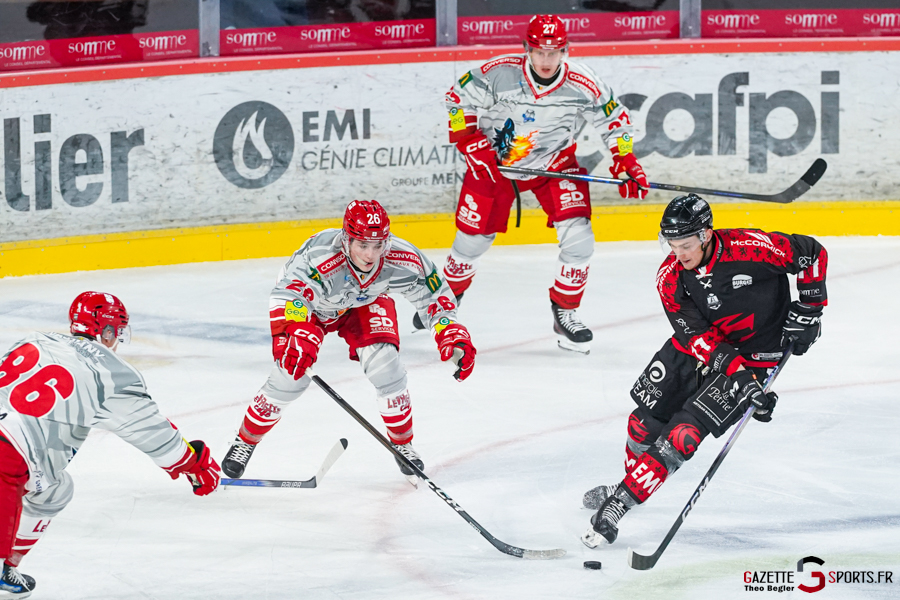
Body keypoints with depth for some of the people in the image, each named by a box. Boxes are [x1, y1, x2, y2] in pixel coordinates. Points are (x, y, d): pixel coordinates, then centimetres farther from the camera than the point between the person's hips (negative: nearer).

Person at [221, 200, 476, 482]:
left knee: (384, 364, -16)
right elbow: (285, 297, -58)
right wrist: (292, 336, -76)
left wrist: (453, 335, -31)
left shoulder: (403, 261, -33)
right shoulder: (319, 257, -46)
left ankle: (402, 442, 8)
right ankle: (245, 441, 11)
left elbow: (437, 296, -18)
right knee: (290, 377, -13)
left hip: (366, 302, 3)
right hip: (311, 302, -2)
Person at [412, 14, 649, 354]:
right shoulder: (499, 74, -26)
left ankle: (564, 313, 4)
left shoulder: (582, 86, -21)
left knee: (579, 237, -14)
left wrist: (626, 162, -11)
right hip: (494, 161, -1)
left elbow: (614, 119, -4)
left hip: (554, 164, 1)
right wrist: (471, 144, -18)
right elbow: (458, 99, -13)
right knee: (473, 237, 4)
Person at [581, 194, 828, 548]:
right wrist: (736, 374, -31)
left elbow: (812, 254, -12)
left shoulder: (751, 249, -27)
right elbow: (695, 334, -19)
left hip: (753, 355, -4)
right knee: (646, 419, 7)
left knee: (684, 432, -15)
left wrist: (808, 310, -11)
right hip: (699, 347, 4)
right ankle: (632, 477, 37)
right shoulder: (670, 276, -15)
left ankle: (623, 499, -8)